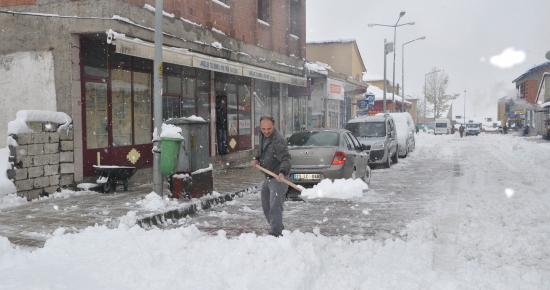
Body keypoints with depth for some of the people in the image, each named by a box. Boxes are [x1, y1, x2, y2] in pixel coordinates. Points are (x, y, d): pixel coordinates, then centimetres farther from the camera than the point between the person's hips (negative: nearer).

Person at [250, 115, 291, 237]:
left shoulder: (278, 140, -24)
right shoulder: (262, 135, 5)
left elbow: (285, 159, -33)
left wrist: (282, 172, -50)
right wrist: (256, 159, 3)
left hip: (277, 178, -10)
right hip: (267, 177, 10)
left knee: (275, 208, -16)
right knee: (266, 207, 18)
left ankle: (275, 235, -13)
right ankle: (279, 229, 32)